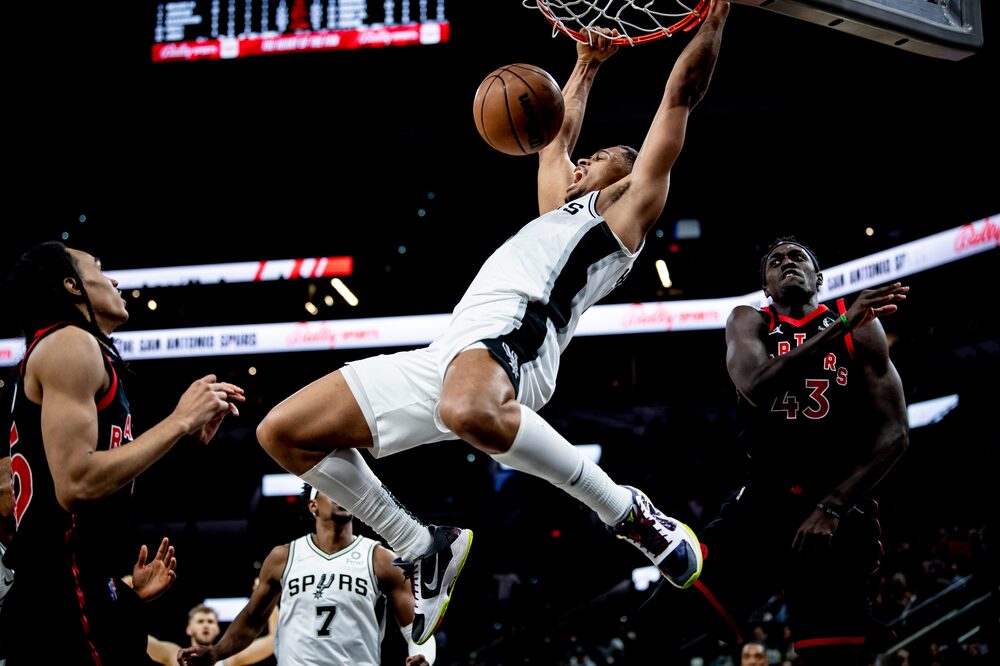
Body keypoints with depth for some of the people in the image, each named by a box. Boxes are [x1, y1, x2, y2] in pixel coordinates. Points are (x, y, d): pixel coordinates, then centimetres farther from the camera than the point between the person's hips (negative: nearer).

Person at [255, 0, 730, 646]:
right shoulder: (560, 210, 39)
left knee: (469, 411, -46)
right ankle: (425, 551, 10)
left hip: (514, 329, -8)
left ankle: (631, 512, -21)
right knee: (283, 431, 2)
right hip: (445, 353, 9)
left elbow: (681, 93, 19)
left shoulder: (629, 205, 18)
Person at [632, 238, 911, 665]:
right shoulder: (749, 322, 9)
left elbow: (894, 433, 0)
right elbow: (755, 387, -14)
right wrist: (840, 325, -21)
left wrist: (832, 507, -11)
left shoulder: (861, 328, 6)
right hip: (760, 503, 2)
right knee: (658, 623, -10)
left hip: (836, 516, -1)